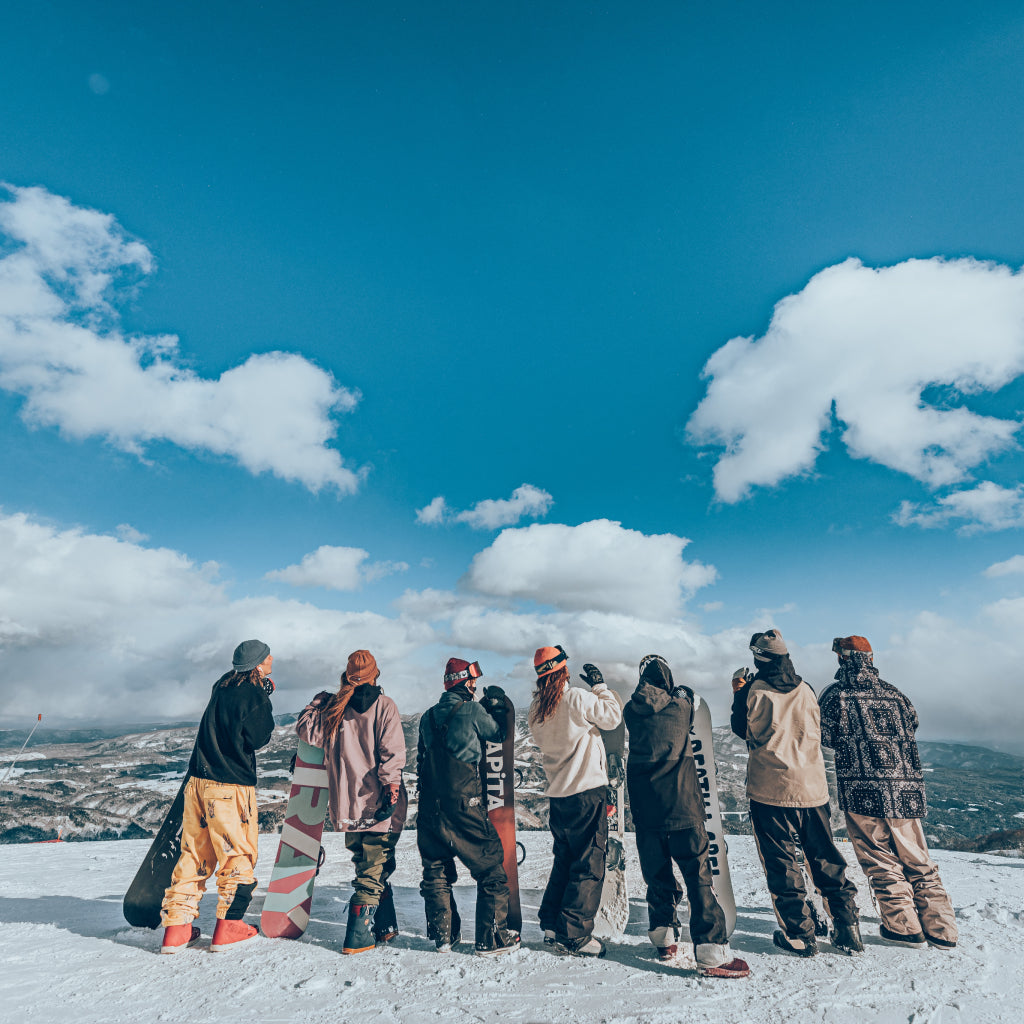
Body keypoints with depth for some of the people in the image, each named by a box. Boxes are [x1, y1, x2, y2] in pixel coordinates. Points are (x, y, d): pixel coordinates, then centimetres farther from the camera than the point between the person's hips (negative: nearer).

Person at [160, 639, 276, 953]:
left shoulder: (223, 685, 8)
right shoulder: (253, 695, -16)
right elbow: (257, 739, -13)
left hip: (199, 780, 7)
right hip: (230, 786, -7)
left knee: (195, 854, 16)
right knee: (239, 855, 7)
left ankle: (176, 927, 19)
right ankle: (228, 927, 13)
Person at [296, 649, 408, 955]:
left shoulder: (331, 707, 1)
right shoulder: (384, 706, -7)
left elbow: (305, 728, 15)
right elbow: (392, 751, -15)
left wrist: (318, 701, 24)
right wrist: (391, 784, -14)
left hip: (347, 805, 4)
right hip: (378, 803, -4)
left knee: (369, 865, 19)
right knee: (374, 869, 7)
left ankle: (384, 926, 29)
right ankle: (358, 936, 3)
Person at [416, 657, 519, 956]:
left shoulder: (429, 717, 7)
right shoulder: (472, 711, -12)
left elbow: (422, 760, 15)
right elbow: (498, 733, 5)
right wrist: (496, 704, 17)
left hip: (430, 806, 6)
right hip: (464, 805, -6)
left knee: (436, 871, 18)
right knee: (491, 867, 7)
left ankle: (442, 935, 25)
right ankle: (492, 938, 11)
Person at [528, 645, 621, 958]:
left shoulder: (536, 709, 4)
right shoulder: (576, 697, -17)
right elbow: (612, 716, -10)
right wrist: (600, 686, 1)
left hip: (557, 794, 7)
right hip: (586, 791, -7)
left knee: (564, 860, 20)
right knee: (589, 865, 4)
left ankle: (551, 924, 24)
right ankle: (573, 935, 7)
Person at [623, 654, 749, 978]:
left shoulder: (632, 710, 0)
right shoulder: (683, 702, -5)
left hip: (645, 807, 3)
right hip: (682, 804, -3)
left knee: (657, 873, 17)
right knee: (698, 873, 2)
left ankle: (664, 938, 29)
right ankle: (711, 952, 1)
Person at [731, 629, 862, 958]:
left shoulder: (755, 690, -10)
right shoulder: (805, 690, 2)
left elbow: (742, 730, 4)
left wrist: (738, 692, 13)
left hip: (770, 789, -4)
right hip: (813, 788, 4)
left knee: (781, 864, 8)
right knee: (827, 861, 17)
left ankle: (799, 936, 13)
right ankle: (848, 932, 21)